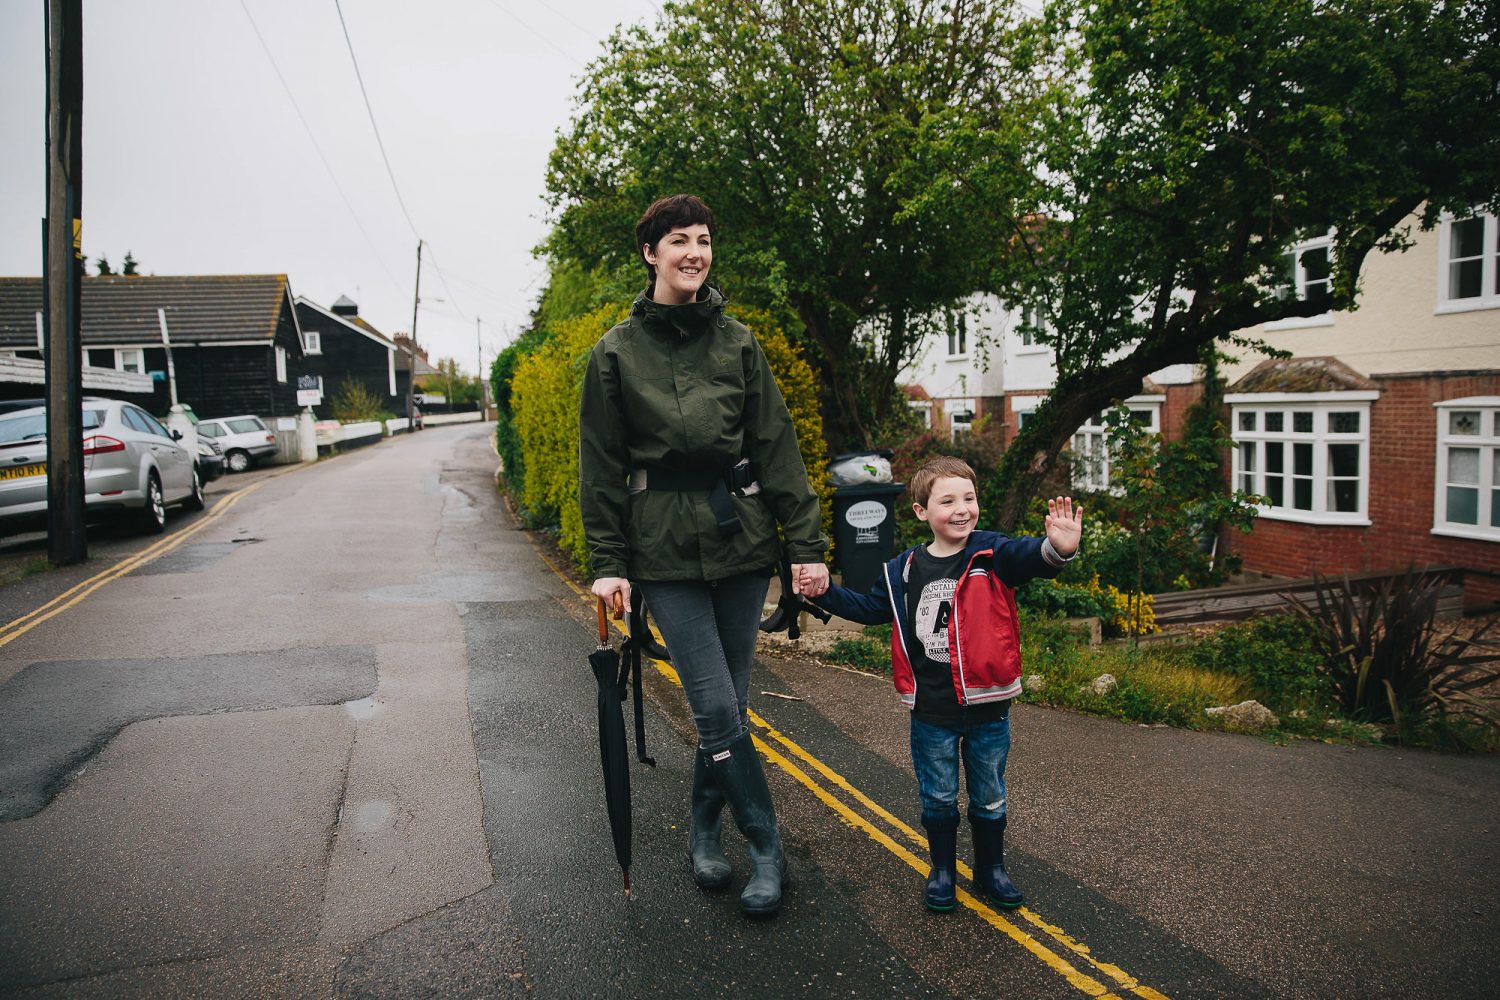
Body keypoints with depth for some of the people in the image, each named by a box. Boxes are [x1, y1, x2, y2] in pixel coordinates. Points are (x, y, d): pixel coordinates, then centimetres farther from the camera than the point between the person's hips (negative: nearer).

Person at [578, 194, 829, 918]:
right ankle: (767, 847, 11)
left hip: (740, 536, 2)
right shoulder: (616, 353, 3)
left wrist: (805, 542, -1)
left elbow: (776, 446, 5)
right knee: (717, 707, -7)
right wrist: (608, 562, -2)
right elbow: (601, 467, 4)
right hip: (665, 548, -2)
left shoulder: (738, 342, 9)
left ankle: (704, 832, 29)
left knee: (727, 701, 8)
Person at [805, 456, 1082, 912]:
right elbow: (869, 608, 14)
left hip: (988, 707, -1)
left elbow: (1026, 555, -31)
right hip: (931, 712, 2)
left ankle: (991, 870, 37)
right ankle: (942, 871, 34)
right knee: (938, 798, 14)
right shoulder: (904, 571, 1)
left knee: (990, 799, 16)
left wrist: (1056, 548, -54)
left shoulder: (991, 554, -10)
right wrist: (824, 593, 2)